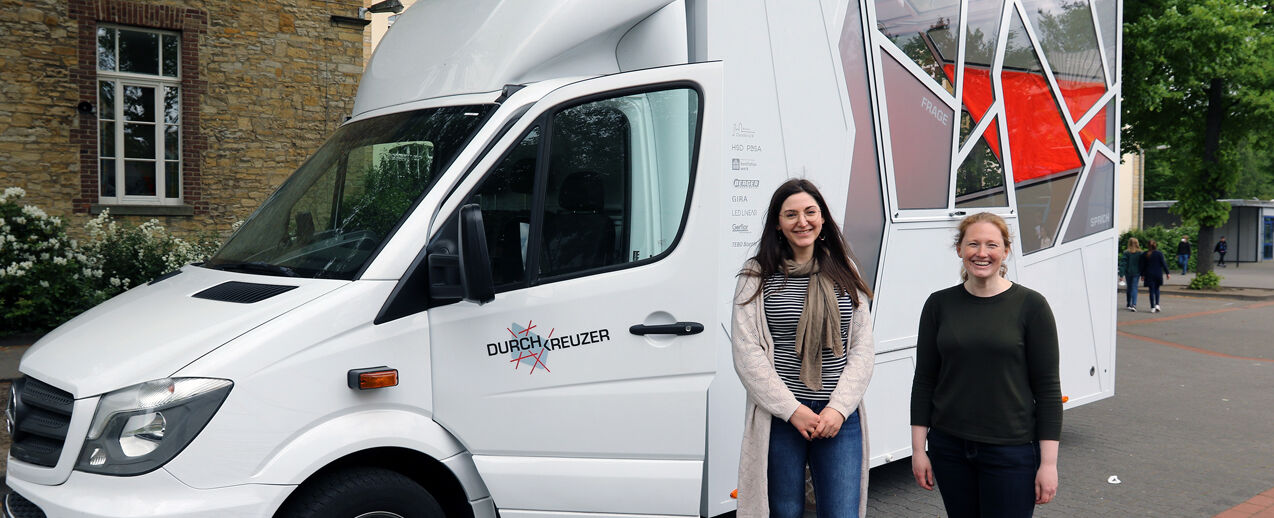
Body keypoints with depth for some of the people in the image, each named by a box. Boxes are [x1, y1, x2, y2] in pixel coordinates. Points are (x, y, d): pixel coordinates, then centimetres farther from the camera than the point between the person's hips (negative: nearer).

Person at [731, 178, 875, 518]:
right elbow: (747, 355, -6)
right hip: (779, 418, -2)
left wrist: (839, 407, -6)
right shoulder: (757, 277, 0)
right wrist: (793, 409, -11)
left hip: (840, 418, 2)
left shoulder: (845, 276, 10)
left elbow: (863, 350, 7)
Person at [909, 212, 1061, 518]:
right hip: (948, 447, 3)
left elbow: (1047, 388, -5)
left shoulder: (1030, 306, -5)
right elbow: (924, 380, 5)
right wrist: (918, 449, 2)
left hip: (1011, 452, -3)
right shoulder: (939, 304, 2)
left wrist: (1048, 463, -8)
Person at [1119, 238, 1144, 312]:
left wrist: (1121, 274, -10)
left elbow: (1123, 264, -11)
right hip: (1136, 273, 0)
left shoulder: (1126, 253, -8)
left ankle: (1128, 304, 25)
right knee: (1134, 288, -1)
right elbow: (1142, 264, 2)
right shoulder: (1140, 253, -3)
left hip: (1128, 273, 0)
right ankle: (1134, 305, -18)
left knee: (1129, 287, 15)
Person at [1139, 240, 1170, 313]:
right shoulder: (1159, 253, -5)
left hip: (1149, 275, 0)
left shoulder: (1144, 254, -2)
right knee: (1157, 289, 18)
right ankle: (1157, 304, 3)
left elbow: (1142, 265, 2)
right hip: (1158, 274, 0)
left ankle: (1152, 307, 1)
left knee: (1151, 290, 3)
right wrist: (1167, 273, 2)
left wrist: (1142, 275, 11)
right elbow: (1163, 264, -4)